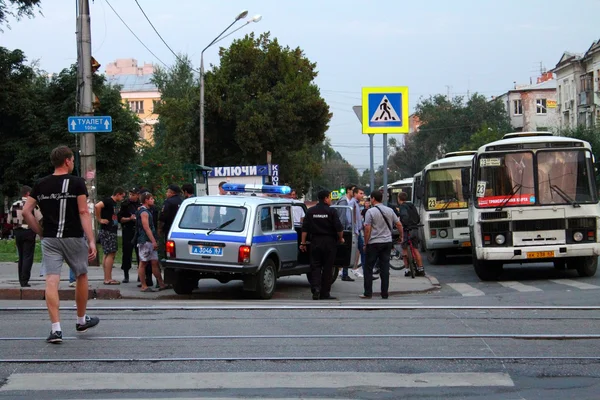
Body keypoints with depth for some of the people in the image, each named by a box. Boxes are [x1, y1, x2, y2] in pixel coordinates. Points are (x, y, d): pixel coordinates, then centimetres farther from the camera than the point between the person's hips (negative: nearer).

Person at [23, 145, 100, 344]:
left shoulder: (41, 184, 7)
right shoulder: (77, 183, -5)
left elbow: (26, 211, 3)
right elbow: (84, 212, -11)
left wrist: (41, 232, 11)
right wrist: (91, 240, -11)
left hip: (49, 239, 2)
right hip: (73, 238, -2)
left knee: (51, 281, -4)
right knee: (81, 276, 18)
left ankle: (56, 328, -13)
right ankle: (81, 320, 31)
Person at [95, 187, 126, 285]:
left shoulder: (113, 203, 18)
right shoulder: (108, 201, -12)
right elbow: (97, 206, -29)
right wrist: (100, 220, -23)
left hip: (112, 231, 10)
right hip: (107, 231, -10)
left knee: (108, 255, 11)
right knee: (110, 254, -10)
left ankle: (107, 278, 15)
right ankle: (108, 279, -11)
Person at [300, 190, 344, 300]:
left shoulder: (310, 211, 3)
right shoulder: (331, 211, -7)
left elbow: (305, 229, 2)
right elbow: (339, 228, -9)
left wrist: (303, 243, 6)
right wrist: (341, 238, 9)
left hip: (315, 242, 2)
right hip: (329, 242, -2)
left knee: (315, 266, 8)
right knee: (327, 267, 5)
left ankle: (315, 288, -11)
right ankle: (325, 293, 7)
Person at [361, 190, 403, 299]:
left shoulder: (370, 211, -10)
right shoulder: (390, 210, 6)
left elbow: (367, 229, -14)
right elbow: (399, 224, 8)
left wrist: (366, 243, -6)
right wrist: (401, 237, 22)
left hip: (374, 243, -5)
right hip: (387, 242, 5)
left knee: (368, 268, 4)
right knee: (385, 268, 6)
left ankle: (368, 293, 2)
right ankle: (384, 293, 5)